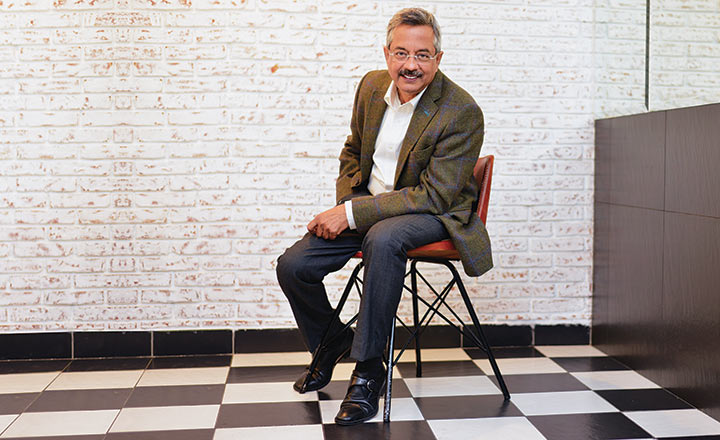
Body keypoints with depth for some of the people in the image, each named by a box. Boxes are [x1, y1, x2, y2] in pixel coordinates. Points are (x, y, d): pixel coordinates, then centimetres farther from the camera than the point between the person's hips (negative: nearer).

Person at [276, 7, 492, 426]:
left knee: (383, 239, -40)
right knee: (293, 266, -10)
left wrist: (353, 214, -25)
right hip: (368, 204, 6)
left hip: (432, 214, -6)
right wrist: (344, 206, -1)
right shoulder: (372, 85, 1)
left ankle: (368, 371, -24)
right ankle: (332, 340, 22)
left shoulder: (462, 112, -19)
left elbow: (435, 195, -22)